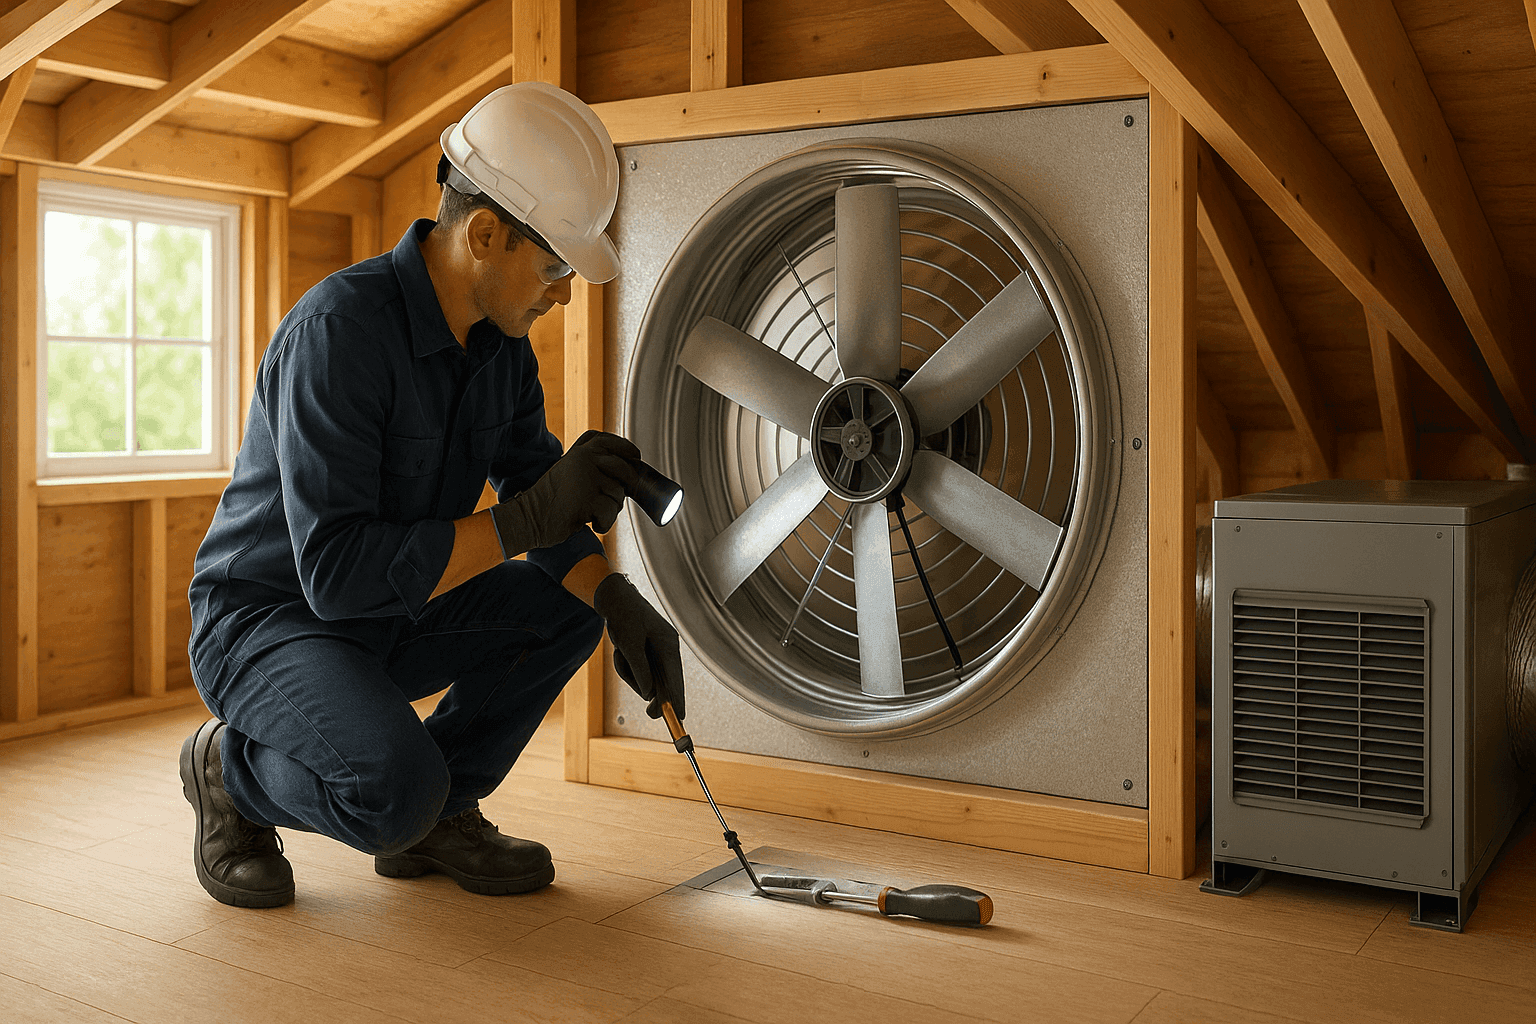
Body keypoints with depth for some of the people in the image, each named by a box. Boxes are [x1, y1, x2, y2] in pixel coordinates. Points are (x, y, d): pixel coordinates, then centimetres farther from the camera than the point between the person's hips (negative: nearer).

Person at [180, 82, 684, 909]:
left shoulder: (500, 338, -3)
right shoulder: (338, 329, -29)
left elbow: (536, 488, 1)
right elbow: (338, 571, -33)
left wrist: (616, 598, -18)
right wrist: (526, 518, -34)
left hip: (388, 615, 8)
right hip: (263, 617, -8)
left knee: (569, 606, -5)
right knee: (396, 788, -31)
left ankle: (437, 814, 6)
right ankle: (230, 768, 2)